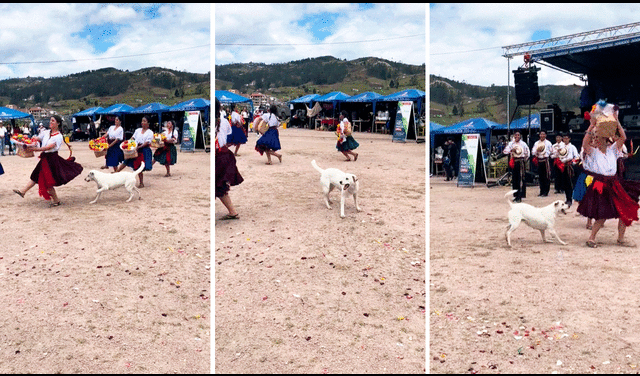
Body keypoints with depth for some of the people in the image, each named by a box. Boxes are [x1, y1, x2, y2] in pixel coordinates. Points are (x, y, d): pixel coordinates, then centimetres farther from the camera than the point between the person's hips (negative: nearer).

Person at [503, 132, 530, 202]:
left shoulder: (523, 144, 2)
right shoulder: (511, 143, 8)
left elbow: (527, 153, 9)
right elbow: (505, 151, -3)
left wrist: (524, 160, 7)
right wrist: (511, 150, -18)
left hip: (521, 162, -3)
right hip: (513, 162, 3)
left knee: (521, 179, -8)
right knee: (514, 179, 5)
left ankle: (520, 196, -9)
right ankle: (516, 195, 15)